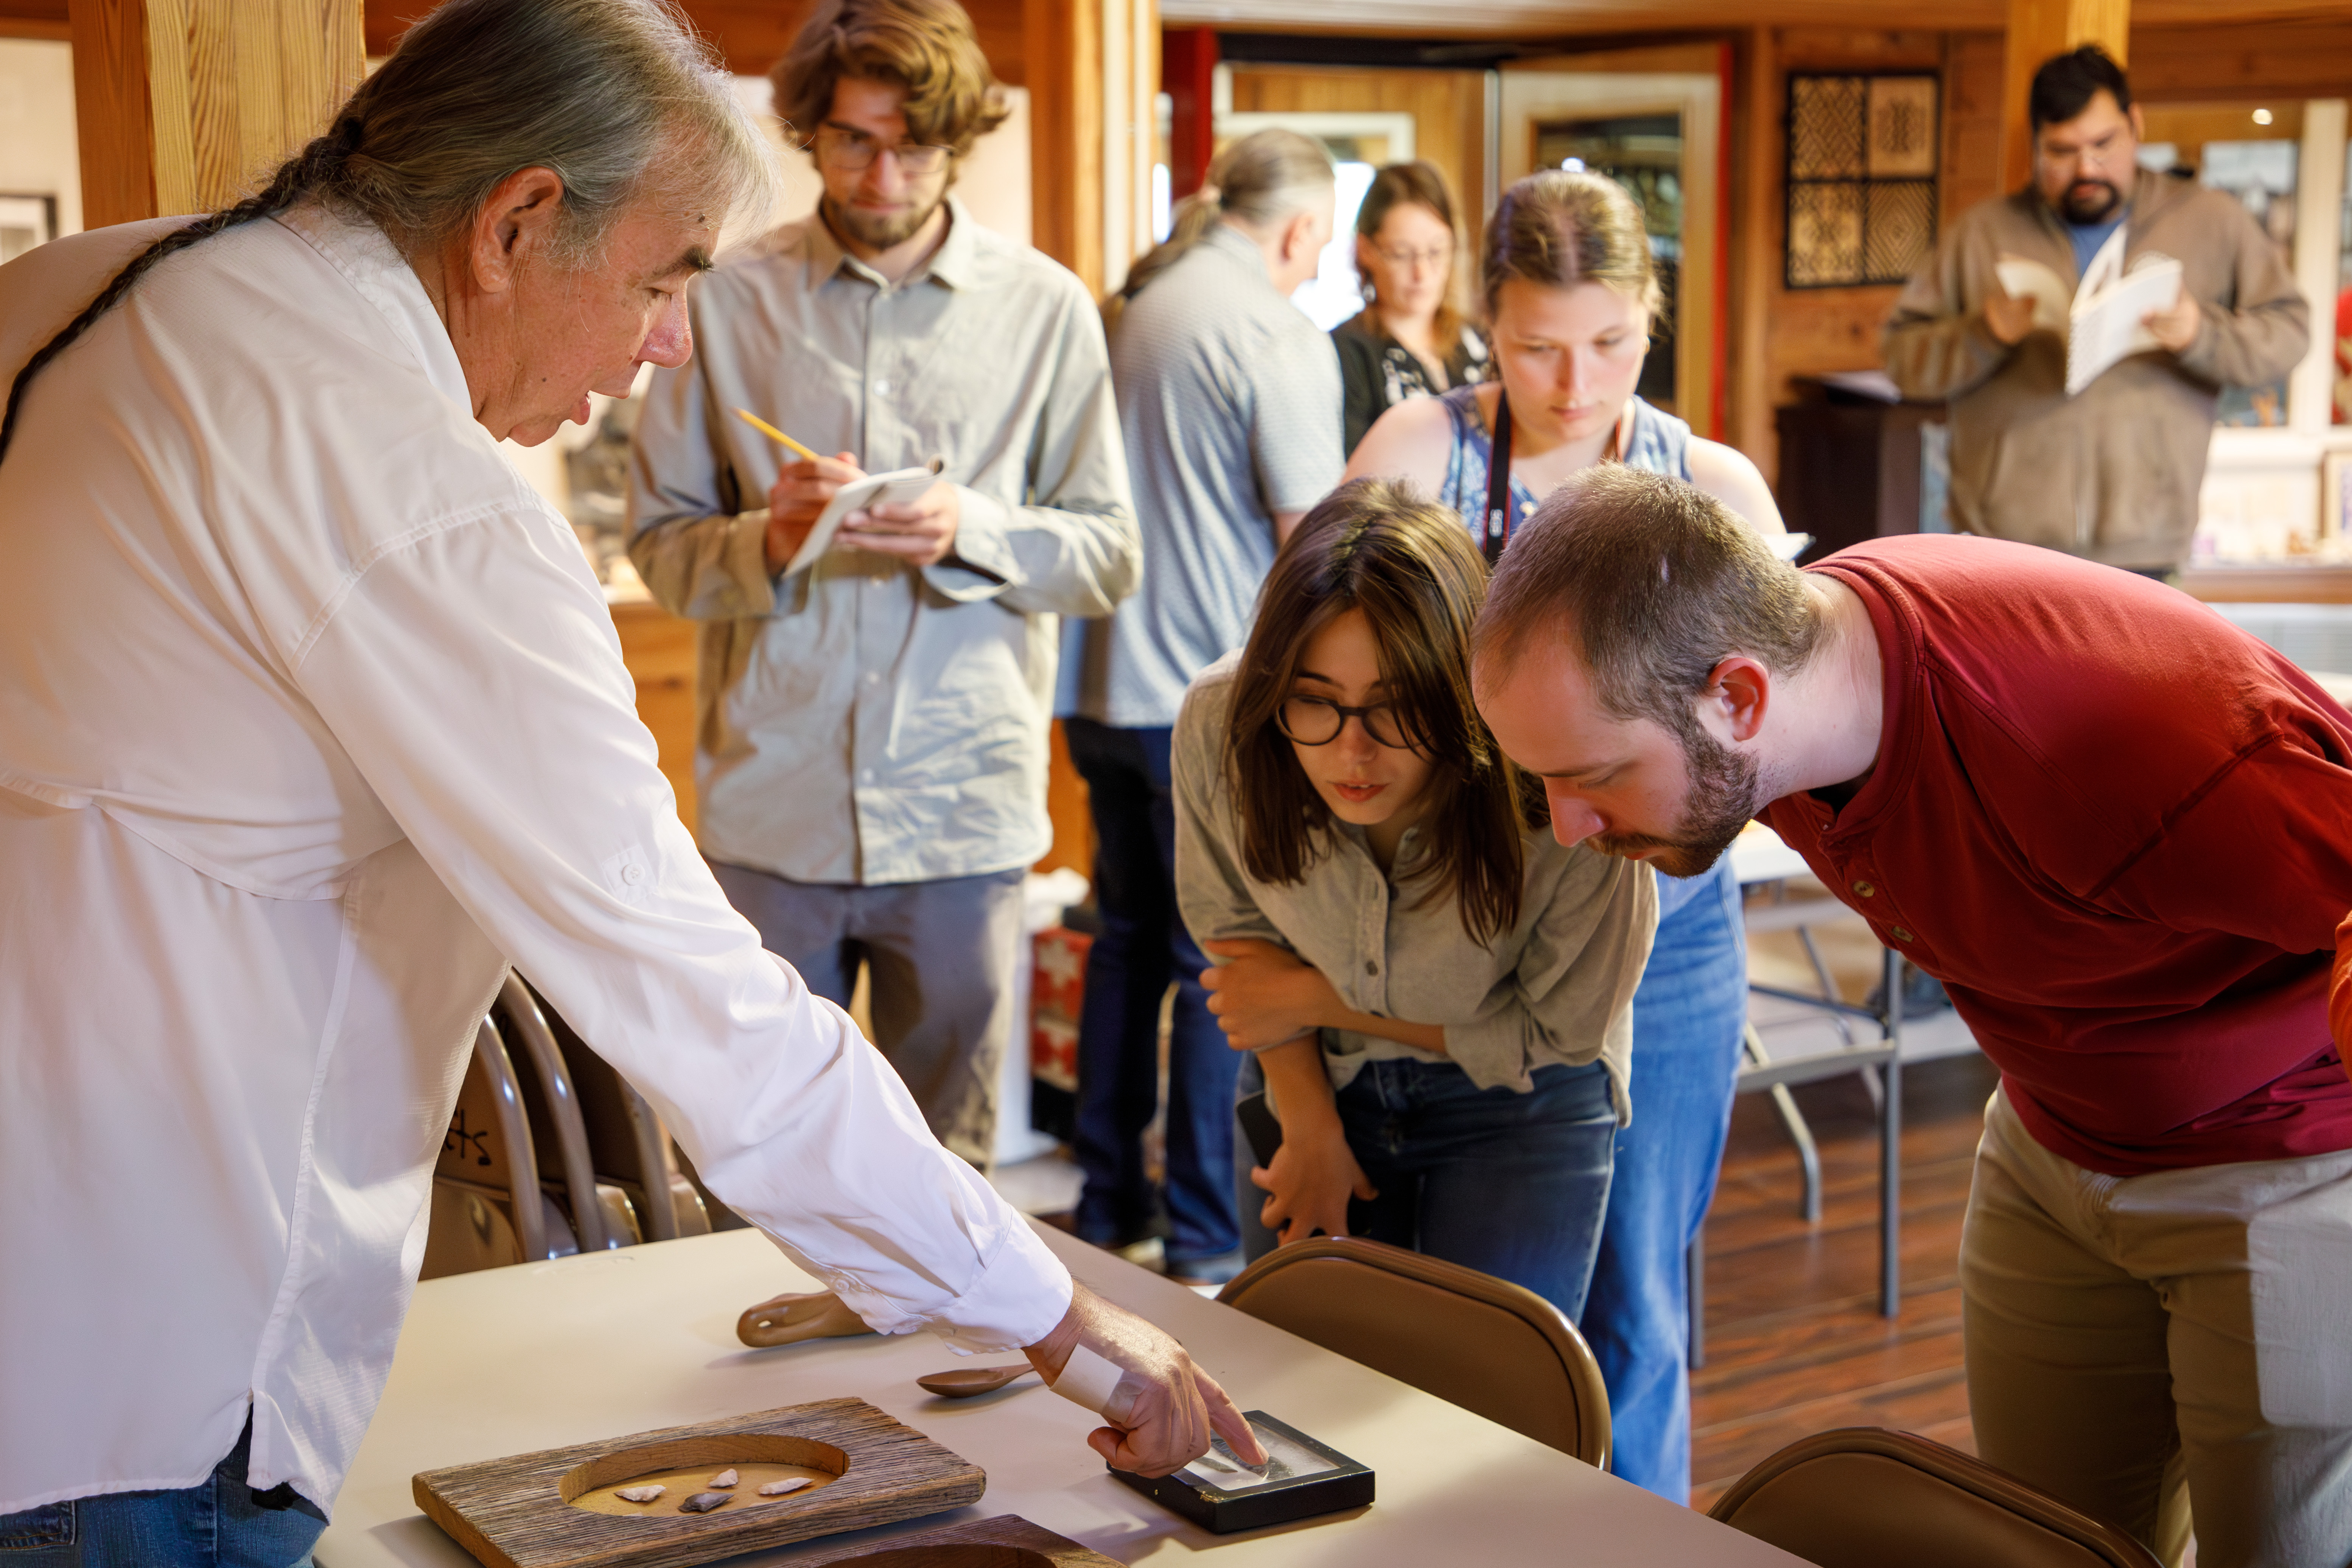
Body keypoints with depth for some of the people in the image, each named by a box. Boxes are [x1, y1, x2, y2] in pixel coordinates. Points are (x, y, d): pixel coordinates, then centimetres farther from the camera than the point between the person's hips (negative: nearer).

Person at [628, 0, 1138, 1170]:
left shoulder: (1044, 309, 5)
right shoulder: (730, 302, 4)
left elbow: (1110, 554, 5)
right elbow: (659, 543, 4)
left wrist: (972, 532, -13)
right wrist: (767, 540, -16)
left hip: (965, 807, 0)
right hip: (770, 806, 0)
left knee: (945, 1173, 10)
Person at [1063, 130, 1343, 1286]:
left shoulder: (1121, 311, 9)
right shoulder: (1279, 339, -12)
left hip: (1102, 689, 7)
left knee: (1129, 940, 17)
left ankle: (1108, 1209, 25)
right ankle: (1209, 1244, 8)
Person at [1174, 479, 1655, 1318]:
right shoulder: (1218, 724, -26)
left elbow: (1556, 1036, -14)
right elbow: (1234, 924, -2)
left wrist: (1321, 1002, -14)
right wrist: (1310, 1126, -7)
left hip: (1520, 1112, -3)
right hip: (1320, 1085, 3)